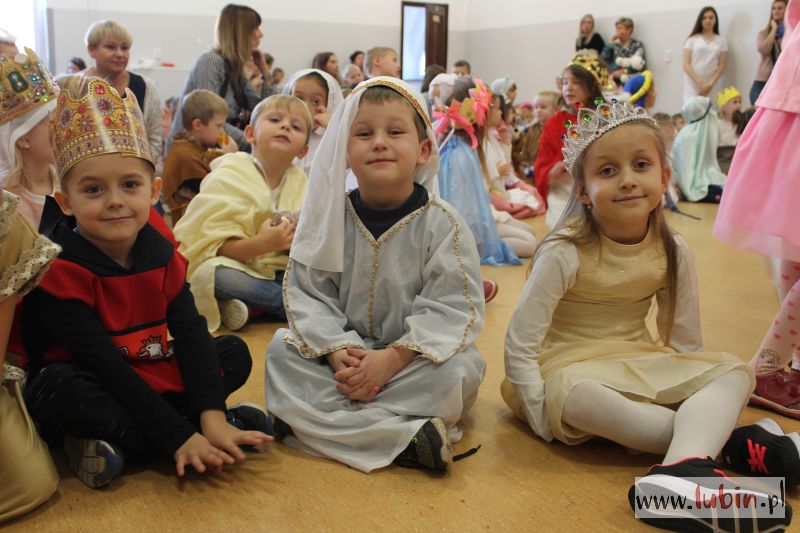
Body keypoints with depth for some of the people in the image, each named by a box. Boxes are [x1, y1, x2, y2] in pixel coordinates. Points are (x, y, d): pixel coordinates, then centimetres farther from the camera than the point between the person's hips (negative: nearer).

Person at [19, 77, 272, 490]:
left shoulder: (161, 254, -4)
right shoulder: (60, 269, -21)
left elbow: (191, 333, -12)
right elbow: (105, 364, -26)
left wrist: (210, 416, -27)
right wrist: (178, 436, -30)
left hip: (151, 379, 6)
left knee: (234, 353, -4)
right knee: (59, 386, -36)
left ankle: (117, 441, -18)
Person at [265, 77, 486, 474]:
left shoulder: (442, 224, -10)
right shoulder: (329, 218, -3)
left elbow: (452, 307, -15)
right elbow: (306, 292, -4)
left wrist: (393, 358, -26)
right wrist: (336, 351, -21)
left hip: (414, 357, -3)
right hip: (344, 355, 3)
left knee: (458, 369, -30)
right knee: (282, 349, -19)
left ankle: (323, 423, -26)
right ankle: (405, 437, -31)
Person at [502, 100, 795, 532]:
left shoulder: (673, 252, -4)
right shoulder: (565, 254, -18)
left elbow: (685, 342, 5)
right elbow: (520, 343, -17)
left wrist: (691, 397, -2)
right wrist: (546, 421, -19)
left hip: (638, 363, 5)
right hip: (569, 366, -5)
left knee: (734, 371, -15)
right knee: (580, 396, -39)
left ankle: (681, 468, -40)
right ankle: (723, 440, -27)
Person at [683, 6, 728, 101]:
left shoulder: (721, 41, 13)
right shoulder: (692, 39, 8)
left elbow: (721, 66, 7)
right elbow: (686, 65, 0)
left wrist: (710, 84, -9)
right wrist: (700, 82, -11)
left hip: (711, 87, 1)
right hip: (693, 86, -1)